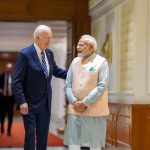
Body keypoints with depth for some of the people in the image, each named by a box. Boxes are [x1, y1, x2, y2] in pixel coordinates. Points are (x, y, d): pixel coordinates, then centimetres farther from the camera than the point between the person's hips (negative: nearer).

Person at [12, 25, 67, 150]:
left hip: (45, 103, 6)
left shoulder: (49, 53, 5)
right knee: (30, 134, 0)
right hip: (30, 103, -6)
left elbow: (56, 71, 21)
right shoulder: (25, 54, -14)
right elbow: (17, 81, -15)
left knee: (43, 135, 12)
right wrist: (22, 102, -20)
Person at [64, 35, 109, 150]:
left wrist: (84, 103, -14)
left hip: (94, 110, -4)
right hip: (74, 109, 5)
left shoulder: (101, 62, -3)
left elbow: (102, 86, -12)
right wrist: (75, 102, -7)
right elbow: (68, 85, 8)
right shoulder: (75, 61, 11)